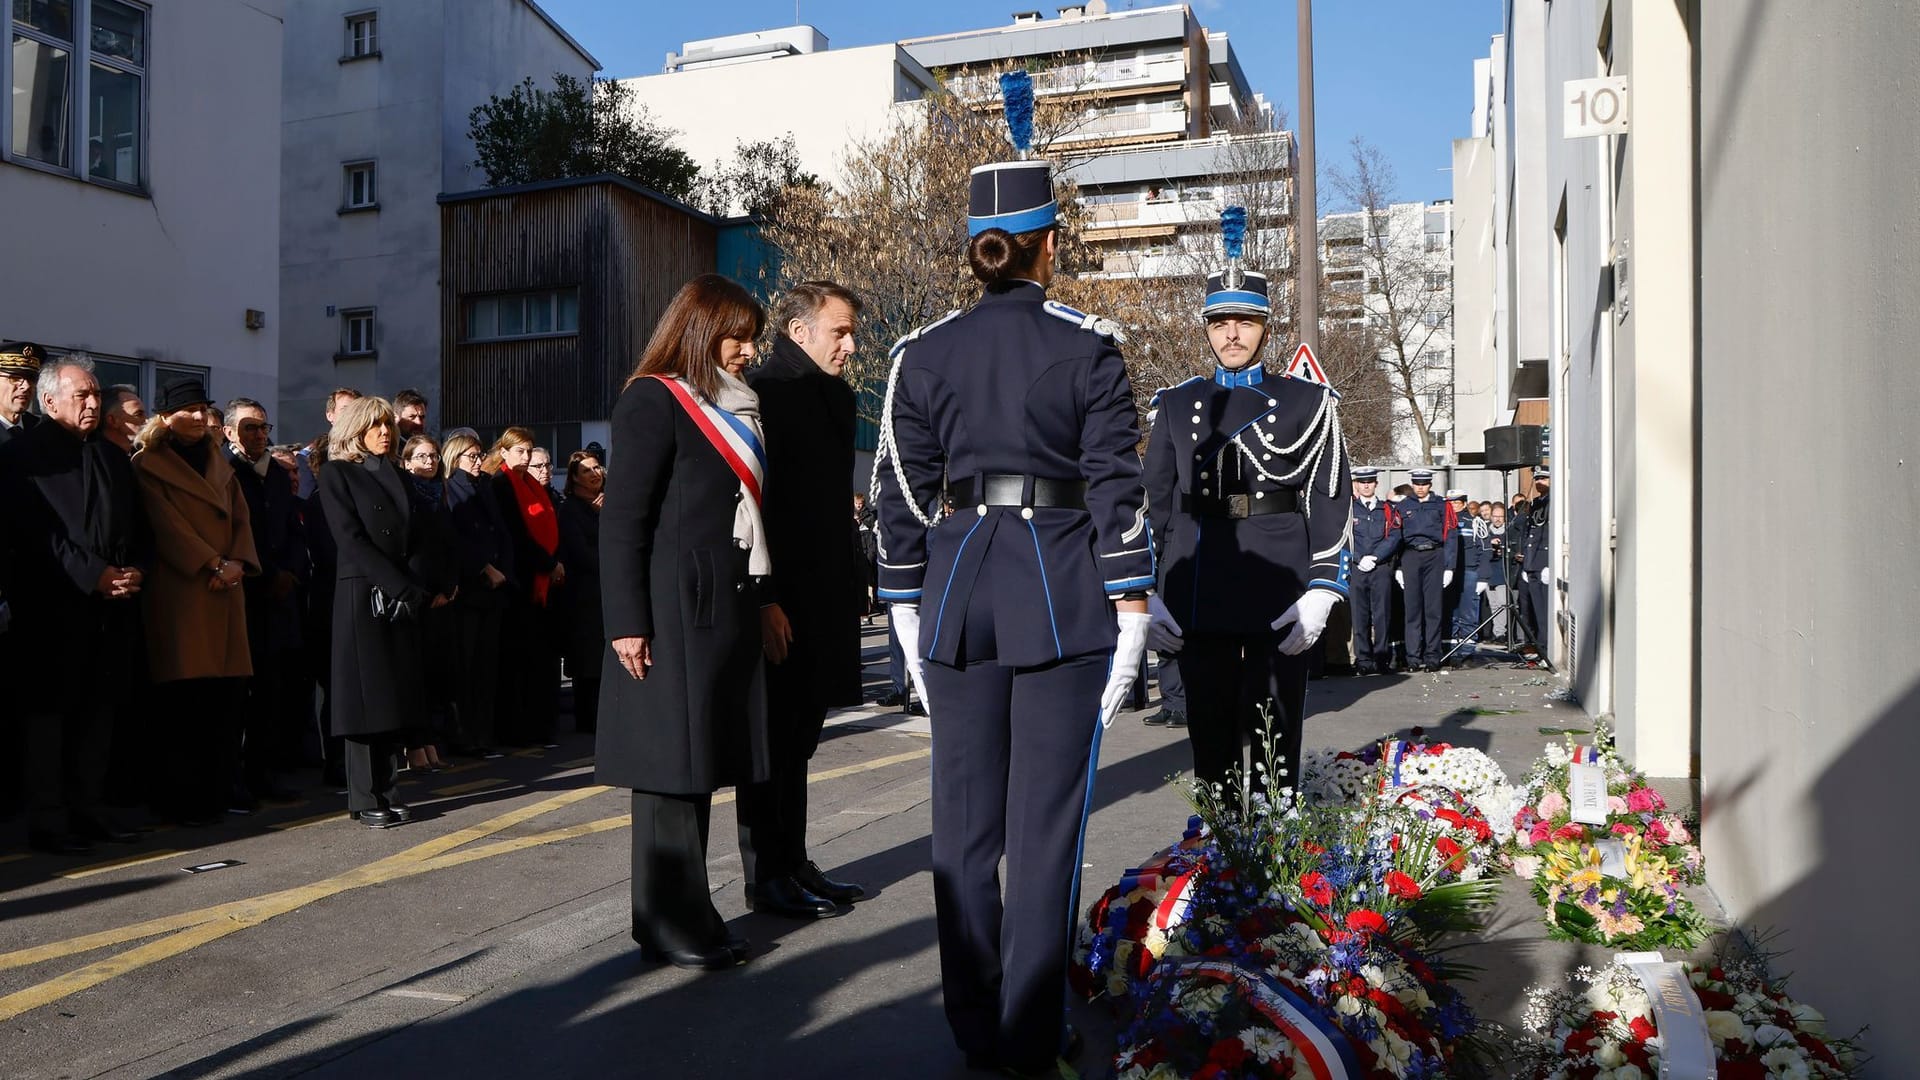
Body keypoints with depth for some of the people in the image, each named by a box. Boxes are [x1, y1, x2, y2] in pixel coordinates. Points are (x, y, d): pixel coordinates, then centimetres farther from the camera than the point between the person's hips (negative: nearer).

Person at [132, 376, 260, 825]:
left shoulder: (218, 463, 21)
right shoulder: (148, 464, 3)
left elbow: (240, 516, 12)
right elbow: (166, 524, -7)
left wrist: (237, 563, -5)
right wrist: (213, 564, -14)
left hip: (225, 590, 5)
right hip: (179, 590, -5)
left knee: (225, 694, 1)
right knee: (186, 699, -7)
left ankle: (219, 790, 7)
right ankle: (183, 799, -2)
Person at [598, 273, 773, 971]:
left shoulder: (733, 408, 19)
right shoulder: (654, 401, -6)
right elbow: (622, 517, -12)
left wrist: (760, 600, 15)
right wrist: (626, 622, -17)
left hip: (724, 605, 8)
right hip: (674, 607, -8)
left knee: (701, 761, 11)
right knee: (671, 762, -2)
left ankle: (689, 917, 19)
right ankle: (669, 926, 8)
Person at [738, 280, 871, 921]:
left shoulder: (836, 398, 16)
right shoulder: (761, 394, -11)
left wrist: (852, 581, 16)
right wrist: (765, 600, -21)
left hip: (823, 596, 8)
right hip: (779, 600, -8)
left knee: (797, 739, 15)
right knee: (773, 739, 1)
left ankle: (794, 864, 25)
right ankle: (767, 879, 11)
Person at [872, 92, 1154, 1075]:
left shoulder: (923, 355, 4)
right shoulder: (1088, 348, -3)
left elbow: (900, 491, 5)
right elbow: (1115, 482, -6)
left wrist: (908, 608, 11)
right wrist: (1131, 604, -1)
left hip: (958, 587, 3)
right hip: (1063, 588, -2)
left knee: (964, 819, 12)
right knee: (1046, 821, 5)